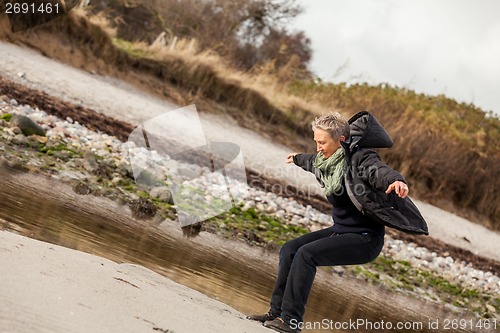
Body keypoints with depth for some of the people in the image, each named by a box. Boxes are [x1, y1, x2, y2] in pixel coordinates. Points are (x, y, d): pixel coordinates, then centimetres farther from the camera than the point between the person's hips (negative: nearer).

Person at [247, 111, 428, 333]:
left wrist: (395, 181, -64)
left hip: (365, 239, -9)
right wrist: (298, 159, 52)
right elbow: (314, 162, 30)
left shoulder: (359, 157, -19)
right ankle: (277, 311, 8)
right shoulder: (327, 159, 5)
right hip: (340, 230, 9)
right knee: (289, 250, 4)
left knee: (306, 254, -22)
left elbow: (378, 170, -41)